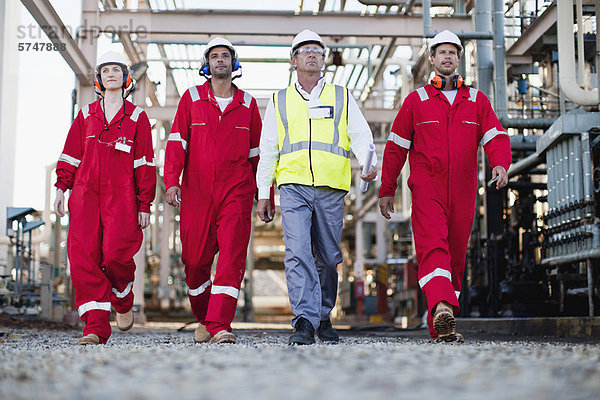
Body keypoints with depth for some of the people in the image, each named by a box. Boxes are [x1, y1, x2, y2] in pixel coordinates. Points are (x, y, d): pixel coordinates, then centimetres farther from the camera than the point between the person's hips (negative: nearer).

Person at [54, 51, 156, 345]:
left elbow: (144, 163, 7)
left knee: (115, 255, -17)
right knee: (83, 257, -10)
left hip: (121, 195, -2)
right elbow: (71, 155, 17)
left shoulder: (136, 117, 10)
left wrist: (144, 205, 2)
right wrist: (61, 187, 5)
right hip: (85, 193, 3)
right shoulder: (86, 115, 17)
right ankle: (96, 326, -7)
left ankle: (123, 298, 17)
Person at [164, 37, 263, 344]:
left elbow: (257, 152, 15)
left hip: (236, 191, 0)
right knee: (195, 260, 3)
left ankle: (220, 326, -13)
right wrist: (172, 181, -9)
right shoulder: (191, 98, 10)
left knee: (232, 257, -12)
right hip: (196, 192, 0)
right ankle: (204, 318, 26)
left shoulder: (247, 103, 13)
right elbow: (177, 142, 3)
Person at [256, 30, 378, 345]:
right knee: (298, 253, -16)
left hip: (331, 189, 1)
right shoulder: (279, 101, 16)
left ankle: (323, 317, 22)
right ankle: (304, 322, -18)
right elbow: (267, 149, 15)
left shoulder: (342, 98, 16)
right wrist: (263, 193, 8)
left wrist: (370, 164, -17)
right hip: (293, 186, -1)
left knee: (328, 258, 6)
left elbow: (360, 135, 4)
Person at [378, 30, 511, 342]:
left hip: (463, 193, 3)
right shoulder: (416, 100, 9)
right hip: (426, 188, -3)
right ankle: (442, 308, -39)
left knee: (456, 258, 6)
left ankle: (440, 327, 15)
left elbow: (495, 136, 2)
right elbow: (396, 146, 11)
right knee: (432, 247, -22)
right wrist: (386, 190, 8)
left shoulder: (477, 101, 14)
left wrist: (500, 164, -20)